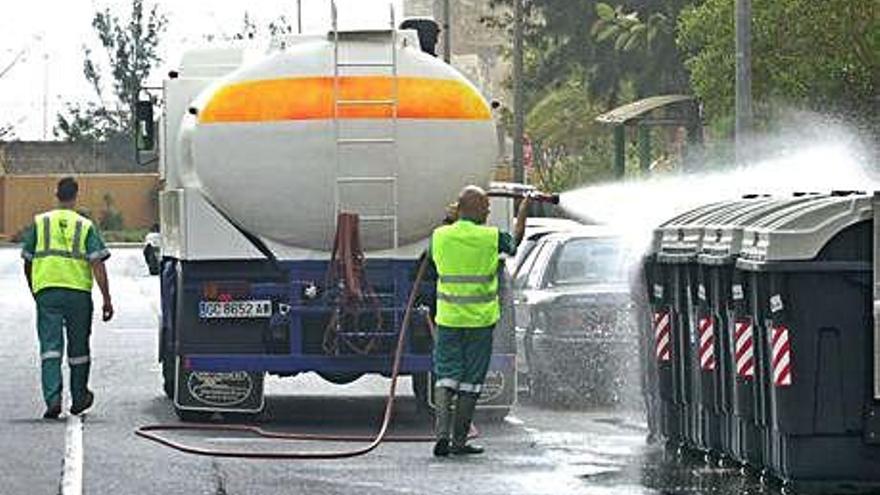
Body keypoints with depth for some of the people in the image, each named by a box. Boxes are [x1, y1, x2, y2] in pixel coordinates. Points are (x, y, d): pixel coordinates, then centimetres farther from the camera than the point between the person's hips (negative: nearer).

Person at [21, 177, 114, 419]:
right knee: (78, 349, 13)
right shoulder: (85, 226, 3)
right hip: (78, 291, 0)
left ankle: (53, 398, -18)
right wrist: (107, 299, -3)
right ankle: (79, 397, 25)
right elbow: (97, 264, -5)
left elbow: (27, 262, 13)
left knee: (50, 346, -3)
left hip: (46, 290, 0)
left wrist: (33, 290, 28)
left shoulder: (39, 222, 7)